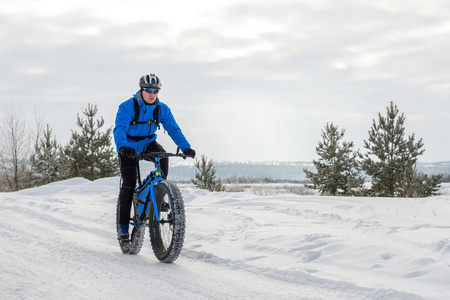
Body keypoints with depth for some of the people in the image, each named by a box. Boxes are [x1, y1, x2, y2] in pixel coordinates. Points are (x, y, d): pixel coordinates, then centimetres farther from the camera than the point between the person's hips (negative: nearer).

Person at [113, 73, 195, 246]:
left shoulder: (162, 109, -8)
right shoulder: (127, 107, -20)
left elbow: (173, 129, -14)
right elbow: (119, 129, -32)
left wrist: (186, 147, -31)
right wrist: (122, 146, -52)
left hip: (148, 144, 3)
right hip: (129, 148, -3)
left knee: (162, 156, -30)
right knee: (128, 184, -14)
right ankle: (122, 226, -3)